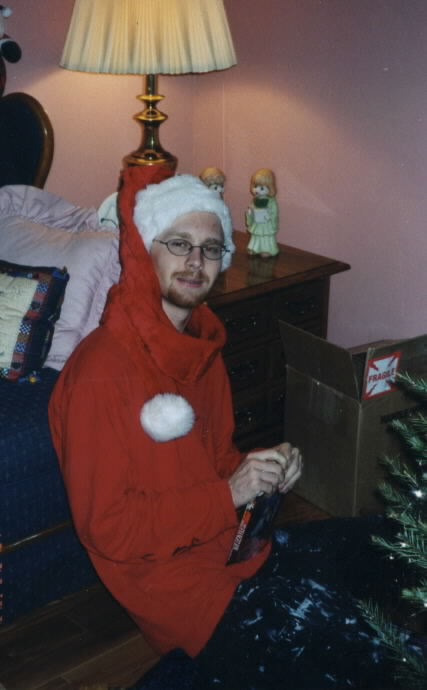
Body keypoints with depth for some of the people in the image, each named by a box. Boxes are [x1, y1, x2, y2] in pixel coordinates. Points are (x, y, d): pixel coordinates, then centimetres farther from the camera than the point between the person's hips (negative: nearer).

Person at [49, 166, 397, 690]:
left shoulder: (201, 344, 6)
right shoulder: (102, 371, -21)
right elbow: (107, 529, -20)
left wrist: (266, 472, -5)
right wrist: (228, 494, -21)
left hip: (234, 539, 9)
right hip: (170, 576, -8)